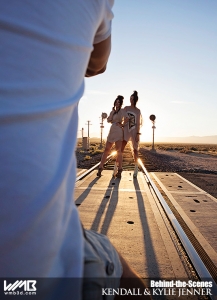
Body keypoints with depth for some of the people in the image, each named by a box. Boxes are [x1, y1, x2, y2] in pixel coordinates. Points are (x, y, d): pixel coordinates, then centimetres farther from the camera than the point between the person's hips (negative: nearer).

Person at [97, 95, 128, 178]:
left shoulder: (122, 111, 2)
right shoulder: (113, 111, 21)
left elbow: (126, 118, -17)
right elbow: (108, 120, 6)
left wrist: (122, 125, -8)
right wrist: (113, 111, 1)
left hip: (118, 132, -6)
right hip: (111, 132, 6)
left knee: (118, 151, -8)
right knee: (106, 150, 3)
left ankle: (119, 170, -2)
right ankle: (100, 168, 7)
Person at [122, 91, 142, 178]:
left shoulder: (138, 111, 5)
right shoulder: (126, 108, 11)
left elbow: (138, 123, 0)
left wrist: (138, 134, -9)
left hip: (134, 131, -1)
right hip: (126, 130, 1)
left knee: (135, 150, 3)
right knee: (120, 149, -11)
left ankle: (136, 170, 11)